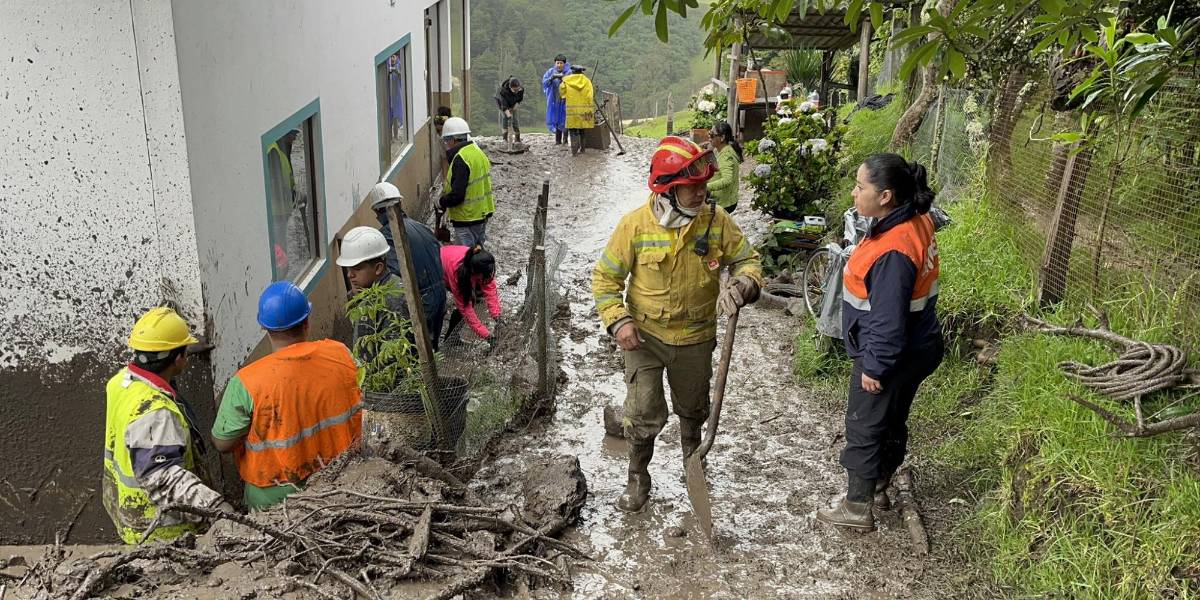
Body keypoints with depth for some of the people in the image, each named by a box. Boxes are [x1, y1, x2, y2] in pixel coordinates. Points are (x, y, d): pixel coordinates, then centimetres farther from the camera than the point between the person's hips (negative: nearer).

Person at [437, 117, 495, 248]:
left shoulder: (461, 160, -23)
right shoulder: (478, 152, 7)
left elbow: (457, 195, -26)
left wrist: (441, 202, -8)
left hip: (467, 218, -9)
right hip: (483, 213, 9)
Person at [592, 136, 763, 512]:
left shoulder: (716, 221, -13)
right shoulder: (635, 224, -17)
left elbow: (748, 261, -2)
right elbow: (605, 277, -7)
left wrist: (741, 286, -25)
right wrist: (618, 321, -20)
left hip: (695, 338, 2)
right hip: (644, 336, -2)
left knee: (693, 409, 22)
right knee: (644, 415, -1)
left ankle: (692, 454, 52)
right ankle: (638, 478, 26)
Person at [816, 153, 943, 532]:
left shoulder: (892, 252, -32)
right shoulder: (916, 221, -2)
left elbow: (889, 321, -28)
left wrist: (875, 367, -17)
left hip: (892, 357, -9)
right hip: (916, 349, 9)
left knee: (864, 430, 7)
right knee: (892, 422, 23)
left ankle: (857, 509, 22)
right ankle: (878, 488, 42)